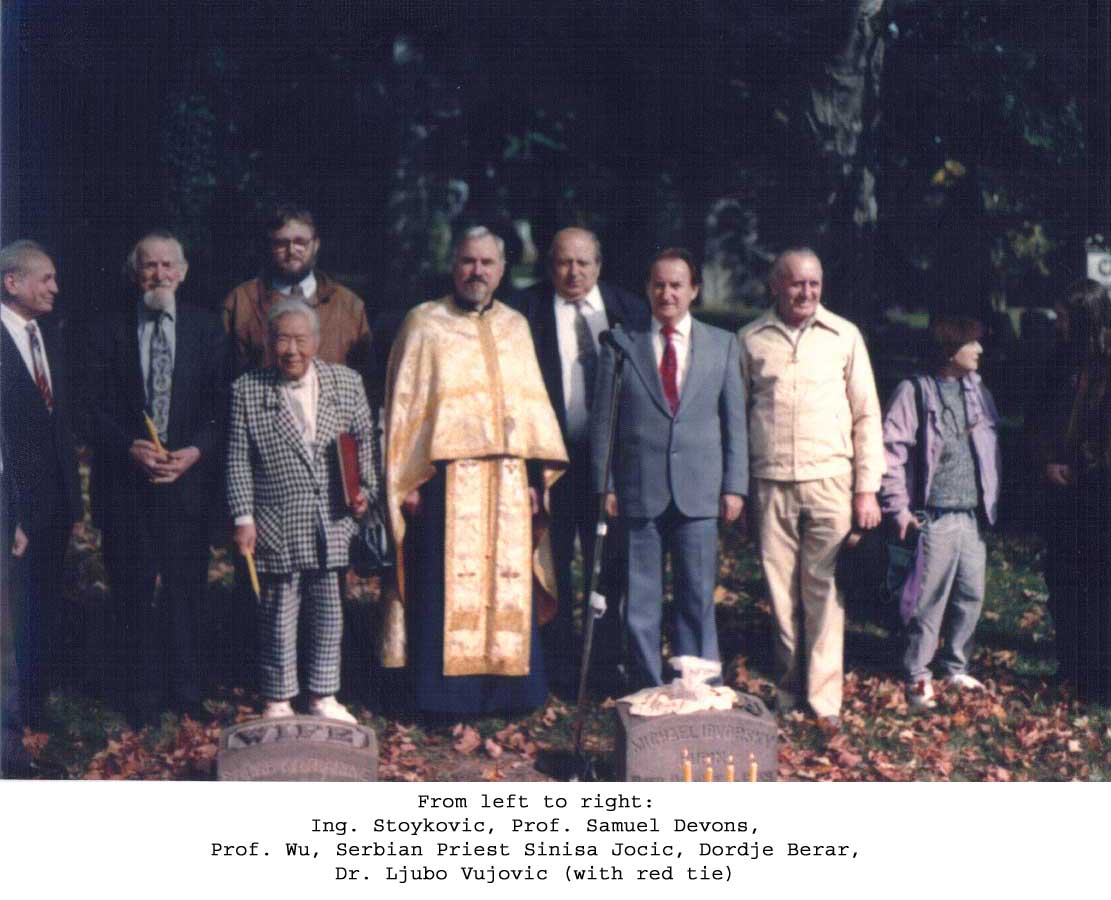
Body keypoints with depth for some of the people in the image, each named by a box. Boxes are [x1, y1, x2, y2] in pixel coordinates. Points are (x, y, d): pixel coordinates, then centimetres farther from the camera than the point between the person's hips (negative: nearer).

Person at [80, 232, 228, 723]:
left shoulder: (206, 328, 4)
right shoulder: (109, 330, 2)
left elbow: (224, 405, 2)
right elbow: (91, 408, 0)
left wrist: (196, 450, -13)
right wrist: (129, 447, -14)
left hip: (190, 476, 0)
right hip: (126, 478, 0)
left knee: (186, 586, 7)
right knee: (134, 591, 5)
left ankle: (184, 686, 21)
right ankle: (143, 691, 18)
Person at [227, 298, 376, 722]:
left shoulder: (347, 383, 4)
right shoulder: (247, 391, -2)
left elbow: (364, 443, 11)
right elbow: (238, 460, -3)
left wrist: (364, 489, -2)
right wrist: (244, 518, -8)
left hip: (332, 524, 3)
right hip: (277, 527, -2)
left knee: (328, 609, 11)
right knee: (279, 612, 5)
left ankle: (324, 696, 24)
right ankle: (278, 702, 18)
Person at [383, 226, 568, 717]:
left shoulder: (516, 327, 15)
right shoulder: (424, 325, 4)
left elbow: (533, 403, 14)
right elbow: (404, 404, 2)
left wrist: (537, 472, 5)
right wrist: (407, 481, -5)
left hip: (508, 479, 4)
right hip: (446, 478, -4)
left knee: (510, 581, 4)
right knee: (448, 584, -3)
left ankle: (508, 686, 13)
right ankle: (445, 690, 4)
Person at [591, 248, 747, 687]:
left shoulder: (723, 345, 9)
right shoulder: (621, 345, 6)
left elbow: (734, 420, 8)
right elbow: (603, 421, 5)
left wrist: (734, 486, 2)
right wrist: (606, 486, -2)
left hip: (699, 492, 1)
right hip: (639, 493, 0)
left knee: (698, 598, 4)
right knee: (641, 600, 3)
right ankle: (650, 689, 13)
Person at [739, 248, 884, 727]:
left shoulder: (844, 335, 6)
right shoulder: (751, 339, 6)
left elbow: (866, 415, 7)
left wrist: (867, 487, 2)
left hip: (829, 479, -1)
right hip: (771, 483, 1)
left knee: (823, 589, -3)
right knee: (781, 590, 4)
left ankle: (825, 697, 3)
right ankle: (789, 687, 17)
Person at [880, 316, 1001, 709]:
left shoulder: (979, 393, 13)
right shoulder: (914, 392, -6)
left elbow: (992, 450, 19)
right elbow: (890, 451, -8)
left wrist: (992, 501, 12)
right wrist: (898, 508, -12)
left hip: (973, 516, 6)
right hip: (934, 517, -6)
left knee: (972, 596, 9)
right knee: (929, 600, -4)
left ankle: (956, 668, 25)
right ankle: (917, 677, 8)